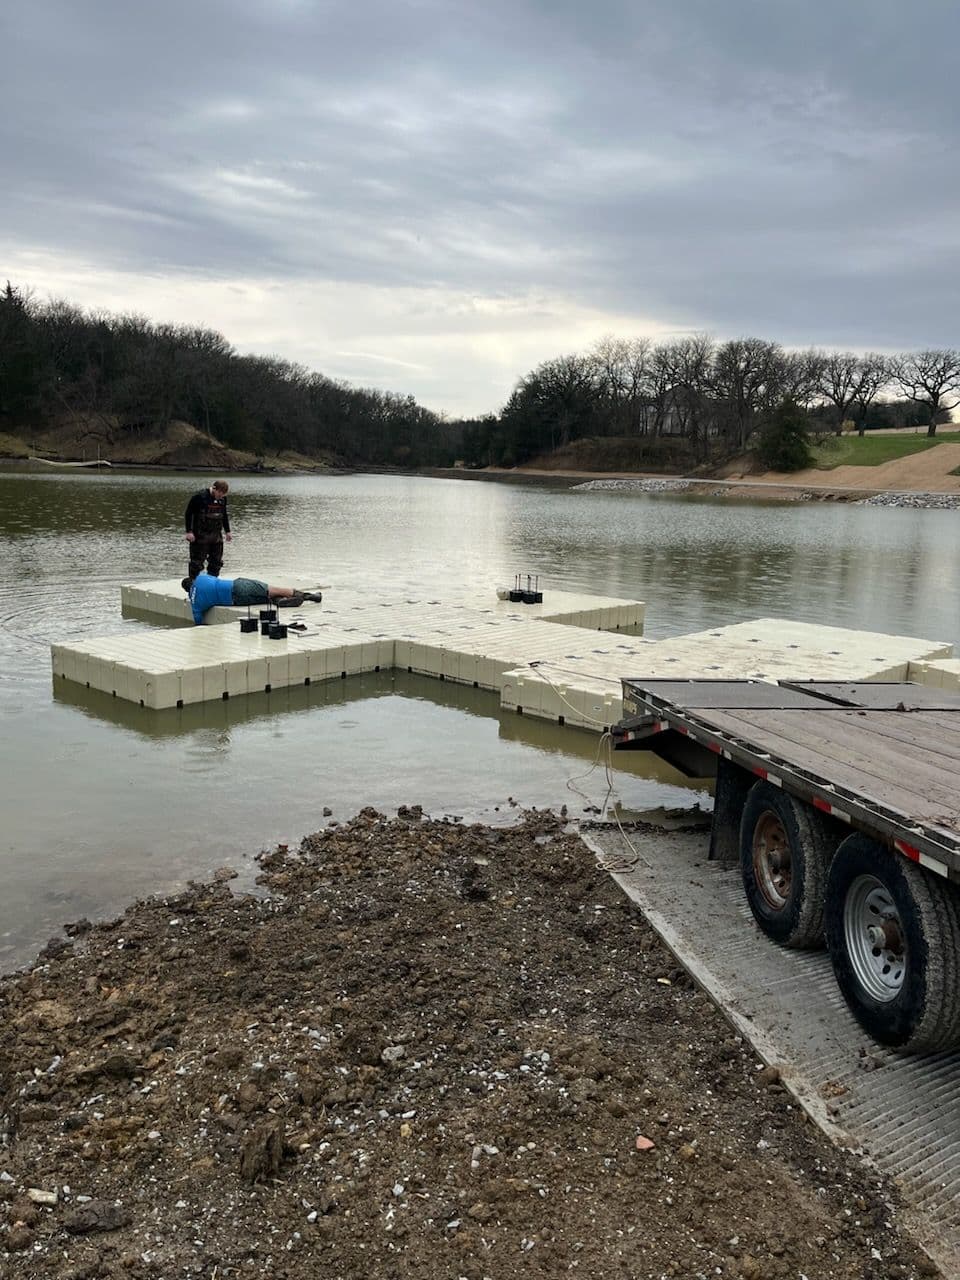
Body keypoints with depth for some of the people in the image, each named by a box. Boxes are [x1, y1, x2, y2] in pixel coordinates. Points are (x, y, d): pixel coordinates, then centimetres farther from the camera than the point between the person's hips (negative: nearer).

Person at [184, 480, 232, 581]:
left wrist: (227, 531, 19)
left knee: (216, 561, 10)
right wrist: (189, 531, -14)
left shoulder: (223, 499, 5)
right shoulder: (199, 497, -13)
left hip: (216, 536, 6)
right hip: (200, 536, -6)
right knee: (197, 561, -2)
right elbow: (188, 513, -10)